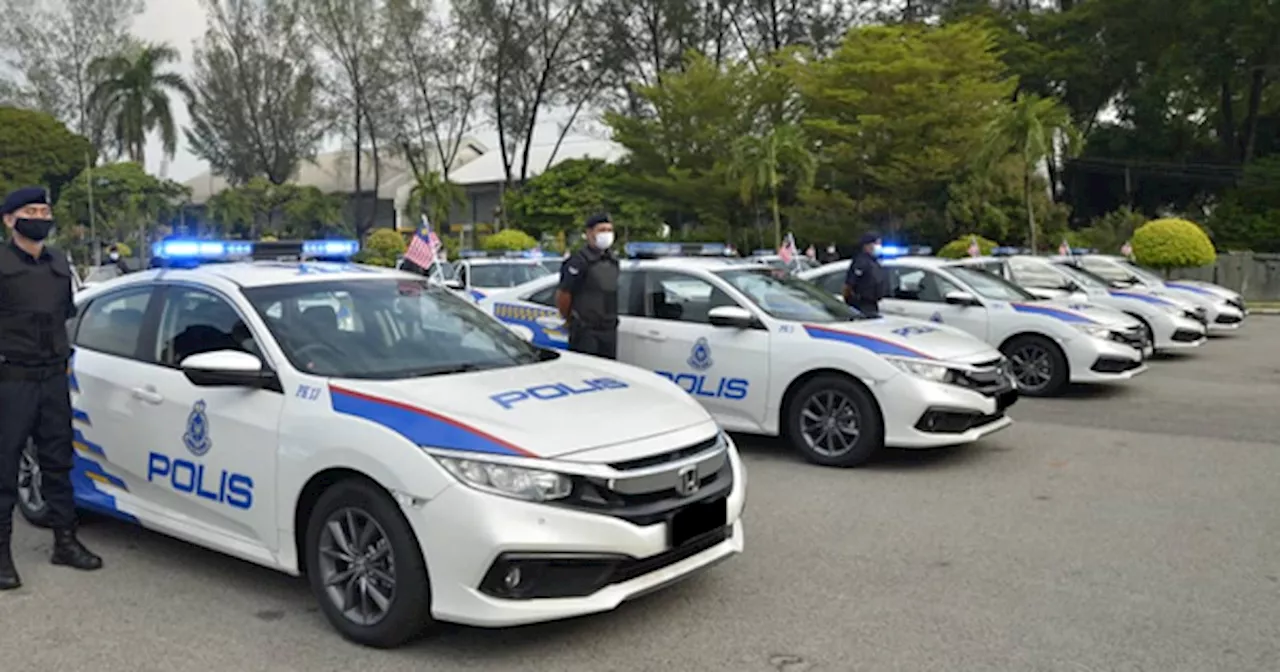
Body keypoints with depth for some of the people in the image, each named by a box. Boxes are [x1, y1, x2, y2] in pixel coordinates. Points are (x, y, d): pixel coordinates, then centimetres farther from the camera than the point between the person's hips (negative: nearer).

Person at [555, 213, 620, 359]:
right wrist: (569, 319, 2)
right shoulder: (579, 261, -12)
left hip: (609, 330, 8)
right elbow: (562, 295, -11)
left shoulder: (612, 261, 13)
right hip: (586, 331, -7)